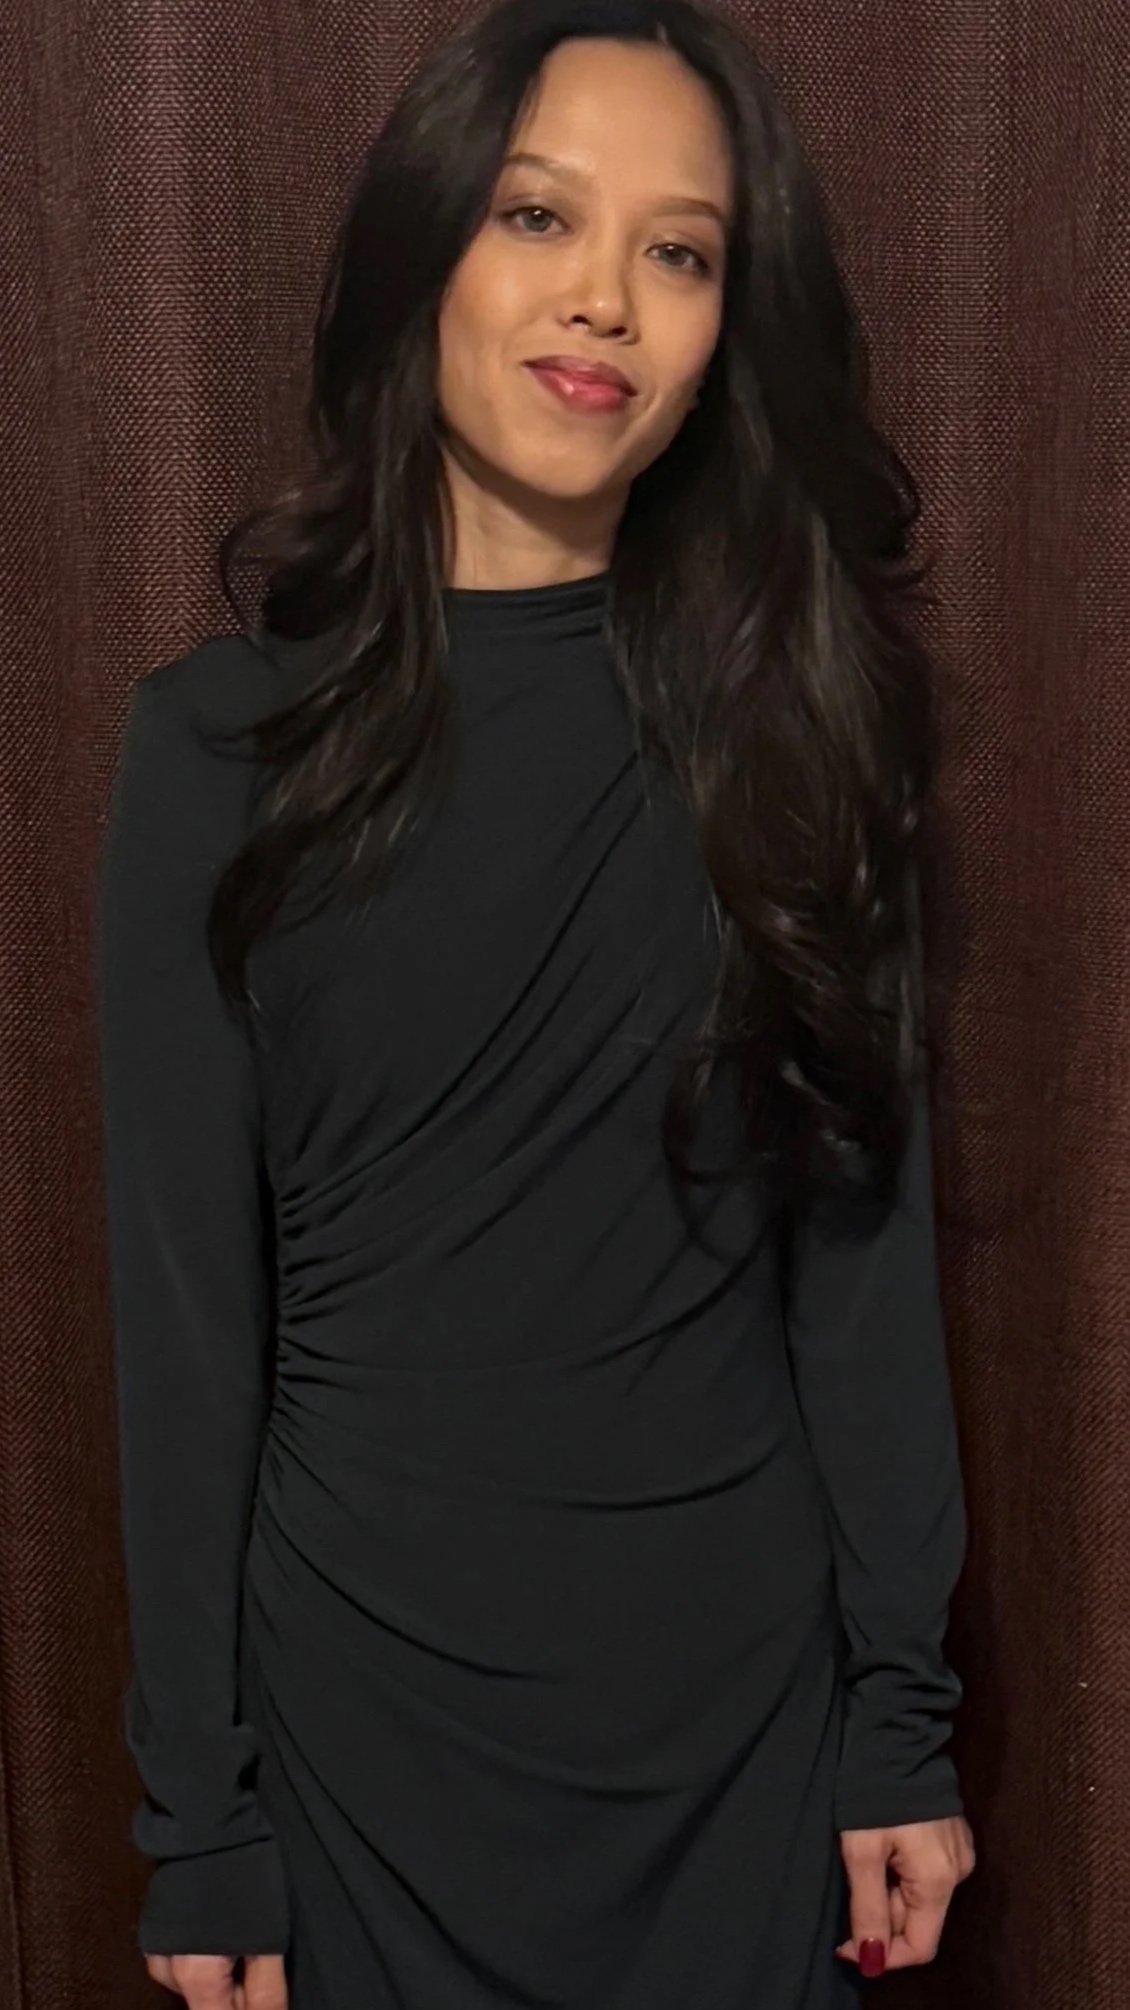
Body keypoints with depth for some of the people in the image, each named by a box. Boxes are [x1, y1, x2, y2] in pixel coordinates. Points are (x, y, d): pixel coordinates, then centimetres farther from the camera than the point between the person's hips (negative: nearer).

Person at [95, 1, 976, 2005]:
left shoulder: (796, 711, -4)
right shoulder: (224, 737, -8)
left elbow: (864, 1233, -1)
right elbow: (187, 1303, -6)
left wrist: (906, 1709, -1)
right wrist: (197, 1811, -3)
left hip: (747, 1692, 2)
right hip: (363, 1688, -1)